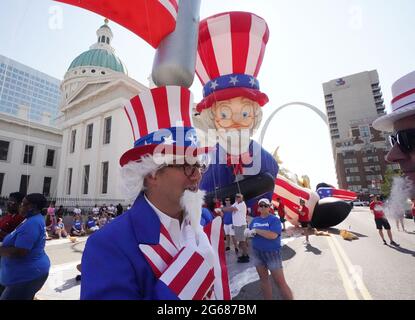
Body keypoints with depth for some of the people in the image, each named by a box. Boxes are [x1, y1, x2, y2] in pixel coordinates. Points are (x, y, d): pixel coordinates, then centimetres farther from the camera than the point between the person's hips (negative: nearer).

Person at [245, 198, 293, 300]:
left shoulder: (274, 219, -12)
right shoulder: (255, 220, 6)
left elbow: (273, 235, -26)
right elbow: (248, 232, 11)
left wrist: (256, 230, -19)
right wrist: (248, 232, -13)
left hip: (272, 253, -5)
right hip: (257, 253, 5)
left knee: (281, 282, 1)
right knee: (263, 279, 17)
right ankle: (268, 298, 33)